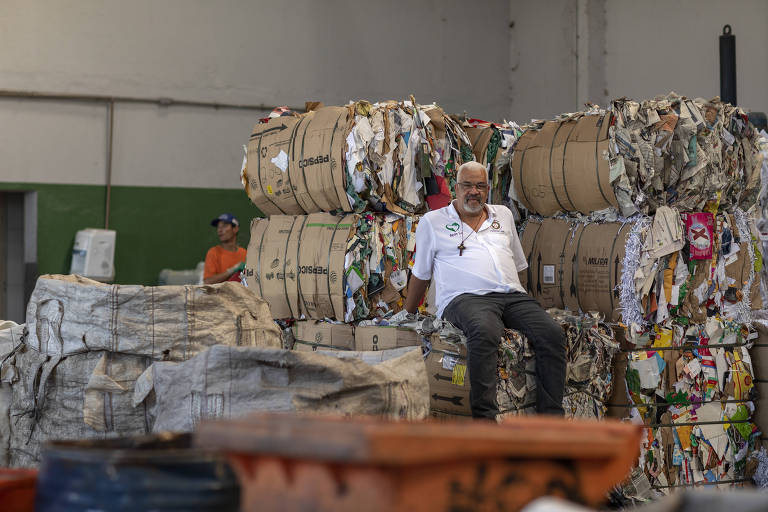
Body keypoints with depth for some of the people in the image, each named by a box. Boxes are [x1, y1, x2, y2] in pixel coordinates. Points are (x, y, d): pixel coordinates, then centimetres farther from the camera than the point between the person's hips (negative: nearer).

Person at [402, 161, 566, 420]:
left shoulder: (503, 215, 26)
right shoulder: (433, 222, 16)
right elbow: (420, 274, 22)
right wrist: (407, 315, 24)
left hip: (513, 296, 4)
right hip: (466, 298, -4)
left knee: (552, 334, -26)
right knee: (485, 332, -41)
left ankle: (551, 417, -26)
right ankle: (485, 417, -44)